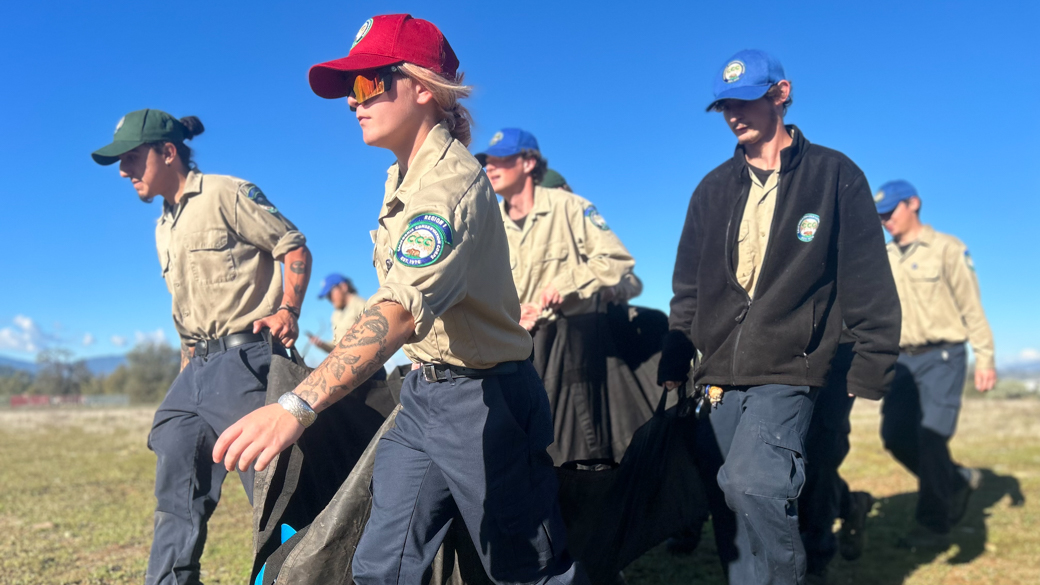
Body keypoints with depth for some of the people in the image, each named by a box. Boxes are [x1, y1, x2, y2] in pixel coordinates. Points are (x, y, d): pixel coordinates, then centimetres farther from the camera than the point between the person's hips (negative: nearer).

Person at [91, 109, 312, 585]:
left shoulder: (228, 194, -4)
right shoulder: (164, 229, 21)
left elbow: (295, 247, -6)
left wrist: (288, 310, -19)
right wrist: (185, 376, 19)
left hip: (246, 359, -8)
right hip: (198, 368, 9)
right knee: (176, 486, 9)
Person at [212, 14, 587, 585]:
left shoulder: (451, 182, -23)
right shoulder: (401, 176, 9)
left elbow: (401, 311, -37)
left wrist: (297, 404, -47)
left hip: (481, 398, -9)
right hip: (422, 393, 9)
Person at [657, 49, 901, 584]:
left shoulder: (834, 174, 3)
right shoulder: (714, 189, 14)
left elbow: (869, 282, 2)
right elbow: (688, 287, 16)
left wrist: (872, 365, -4)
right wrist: (675, 362, 9)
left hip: (787, 370, -5)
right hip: (718, 375, 5)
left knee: (752, 484, -24)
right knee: (728, 503, 7)